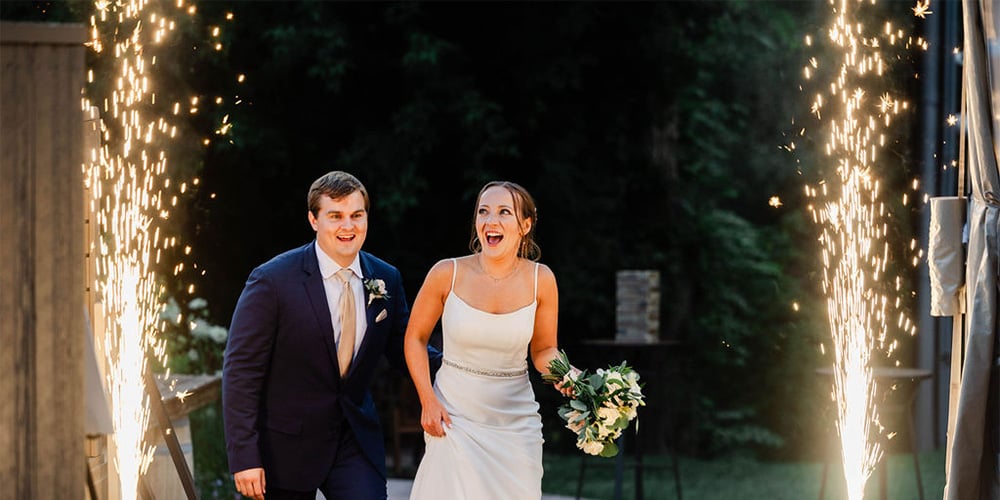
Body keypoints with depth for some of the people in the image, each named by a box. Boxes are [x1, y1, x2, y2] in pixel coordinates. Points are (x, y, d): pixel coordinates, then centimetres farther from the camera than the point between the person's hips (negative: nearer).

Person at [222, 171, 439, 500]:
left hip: (356, 438, 3)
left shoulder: (386, 280, 0)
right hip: (286, 444, -3)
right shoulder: (272, 281, -14)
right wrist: (244, 457, -18)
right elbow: (240, 371, -13)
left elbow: (402, 350, 10)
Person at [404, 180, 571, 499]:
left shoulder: (540, 280, -6)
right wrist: (428, 401, -4)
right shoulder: (447, 274, -9)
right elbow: (415, 338, 4)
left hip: (515, 422, 1)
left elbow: (543, 350, 6)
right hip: (454, 417, -1)